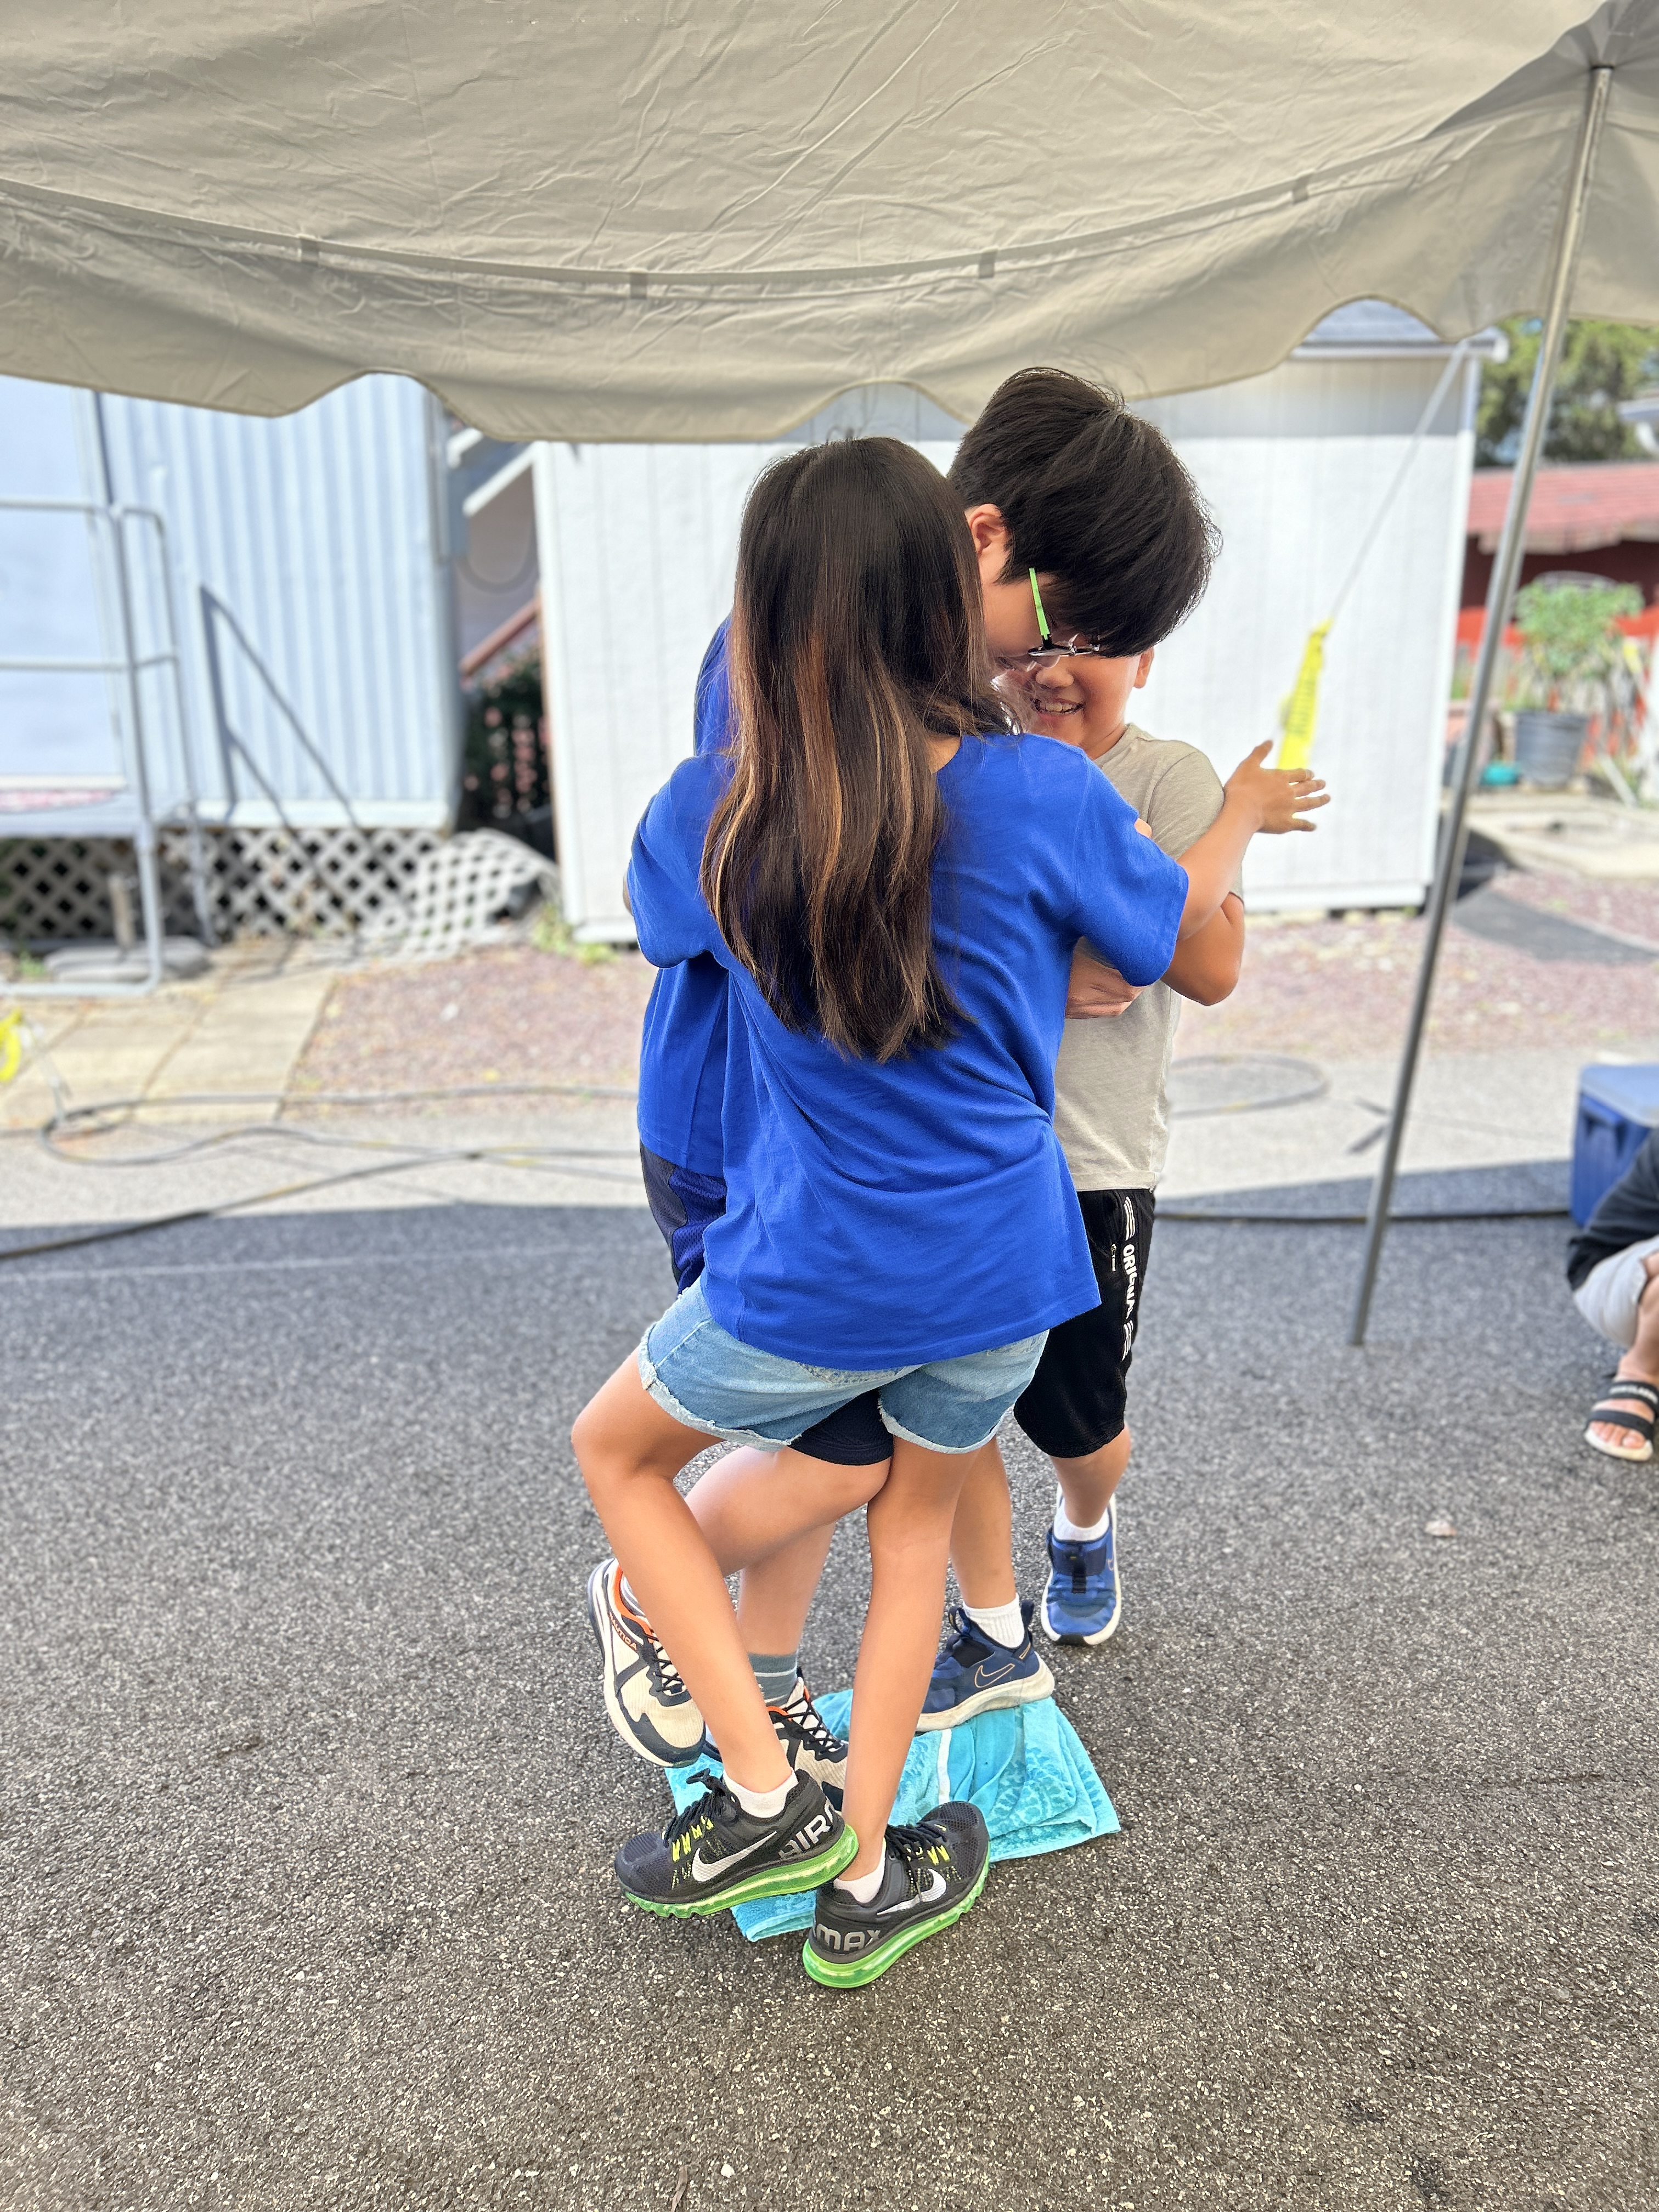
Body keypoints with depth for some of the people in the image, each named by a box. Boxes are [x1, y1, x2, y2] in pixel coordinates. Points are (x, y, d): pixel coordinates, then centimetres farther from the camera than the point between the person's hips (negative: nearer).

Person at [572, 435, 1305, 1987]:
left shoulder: (710, 814, -11)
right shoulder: (1039, 793, -14)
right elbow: (1171, 925, 5)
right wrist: (1243, 812, 26)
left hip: (808, 1282, -1)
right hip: (999, 1276, 2)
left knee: (615, 1453, 26)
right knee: (917, 1523, 28)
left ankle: (763, 1790, 22)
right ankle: (861, 1882, 38)